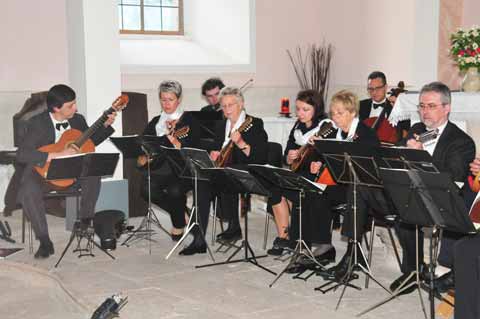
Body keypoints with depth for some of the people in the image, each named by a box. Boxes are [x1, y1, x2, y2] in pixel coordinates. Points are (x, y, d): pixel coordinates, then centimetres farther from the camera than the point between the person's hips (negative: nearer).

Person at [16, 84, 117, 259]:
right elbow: (21, 154, -26)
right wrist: (57, 155, -33)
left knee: (93, 176, -26)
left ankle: (85, 221, -6)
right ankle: (45, 242, -20)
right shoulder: (38, 123, -15)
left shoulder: (77, 120, 1)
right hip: (42, 172, -3)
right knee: (28, 192, -33)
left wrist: (106, 125, 3)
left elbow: (92, 141, 20)